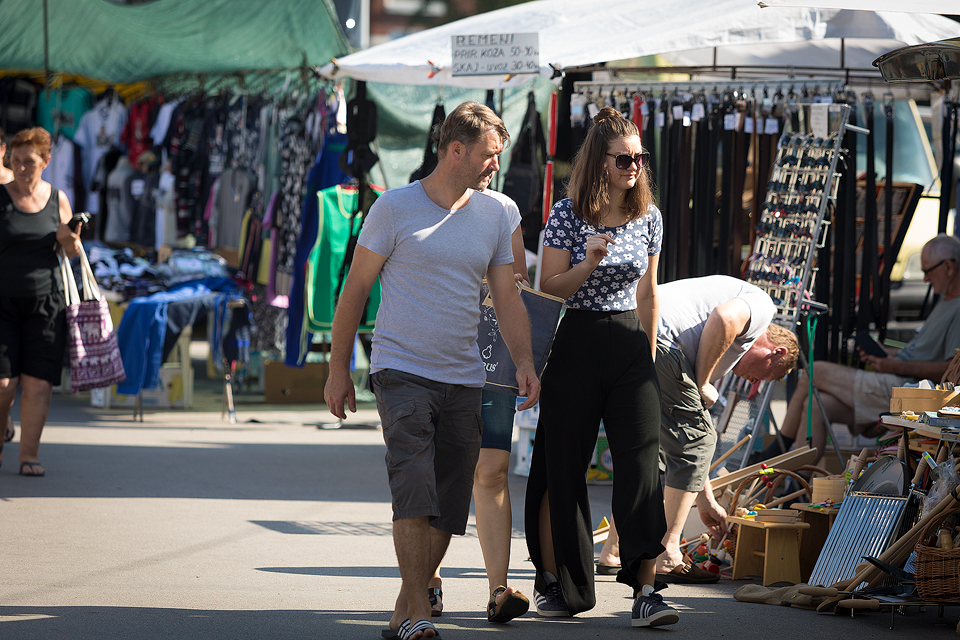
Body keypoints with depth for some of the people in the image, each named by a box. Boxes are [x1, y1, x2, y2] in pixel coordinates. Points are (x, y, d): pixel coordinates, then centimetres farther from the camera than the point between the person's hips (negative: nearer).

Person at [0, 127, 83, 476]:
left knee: (38, 383, -5)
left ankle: (30, 455, 2)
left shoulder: (56, 199, 5)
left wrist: (72, 240, -7)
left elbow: (72, 251, 13)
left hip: (45, 301, 2)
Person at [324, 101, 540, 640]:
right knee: (415, 493, -18)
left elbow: (508, 298, 10)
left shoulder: (494, 216, 10)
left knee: (449, 508, 4)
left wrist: (525, 363, -6)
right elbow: (356, 288, 2)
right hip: (402, 371, -5)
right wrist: (339, 369, 0)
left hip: (464, 380, 5)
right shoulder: (396, 207, -3)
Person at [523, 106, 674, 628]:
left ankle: (644, 591, -13)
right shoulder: (567, 216, -5)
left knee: (641, 461, -9)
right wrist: (588, 264, -21)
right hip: (576, 344, -3)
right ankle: (552, 581, 20)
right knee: (563, 467, 4)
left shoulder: (648, 217, 7)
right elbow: (548, 290, -4)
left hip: (629, 343, 3)